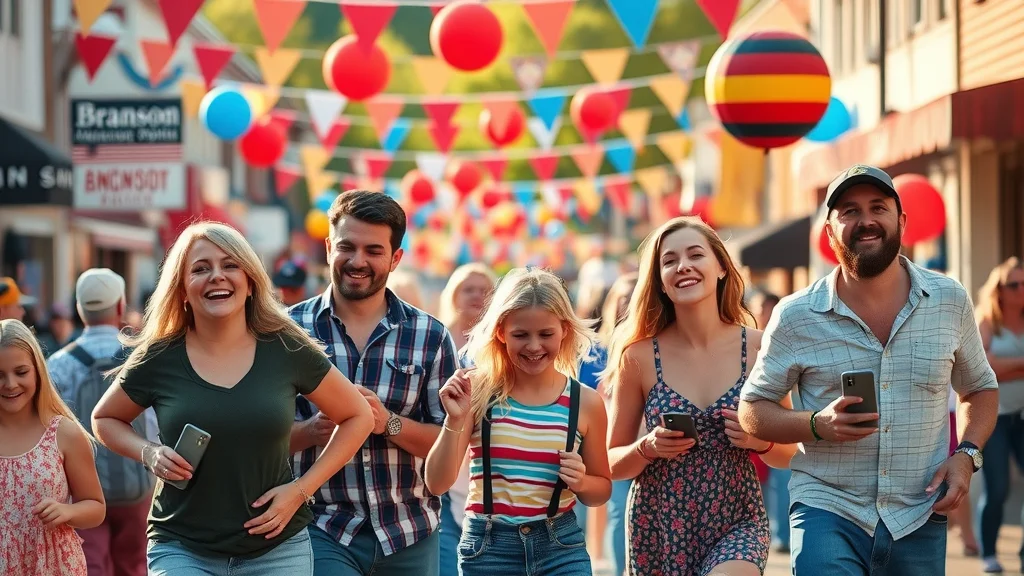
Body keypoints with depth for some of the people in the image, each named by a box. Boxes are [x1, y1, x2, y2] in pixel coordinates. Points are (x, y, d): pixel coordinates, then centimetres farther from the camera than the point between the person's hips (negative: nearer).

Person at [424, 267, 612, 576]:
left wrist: (581, 482, -9)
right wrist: (455, 421, -18)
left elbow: (602, 489, 12)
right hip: (488, 547, 0)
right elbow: (437, 484, -6)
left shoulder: (585, 402, 0)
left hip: (561, 547, 0)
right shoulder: (478, 392, -4)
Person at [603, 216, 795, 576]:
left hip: (738, 524, -1)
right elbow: (612, 463, 4)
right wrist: (647, 448, -15)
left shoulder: (758, 348, -3)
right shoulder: (640, 356, -3)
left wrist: (761, 441, -13)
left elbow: (788, 455, 7)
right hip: (658, 529, 1)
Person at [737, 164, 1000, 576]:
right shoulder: (795, 317, -3)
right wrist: (817, 425, -14)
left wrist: (967, 455, -2)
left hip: (918, 522, 2)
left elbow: (980, 390, 17)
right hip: (827, 514, -2)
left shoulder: (950, 302, 4)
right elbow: (752, 408, 5)